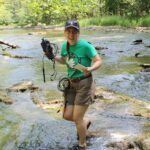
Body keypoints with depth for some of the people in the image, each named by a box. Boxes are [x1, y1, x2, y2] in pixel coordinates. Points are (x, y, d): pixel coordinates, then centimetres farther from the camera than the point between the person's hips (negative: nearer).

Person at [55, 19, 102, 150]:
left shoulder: (85, 46, -18)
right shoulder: (65, 45, 2)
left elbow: (99, 61, -15)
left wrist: (90, 69, -34)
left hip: (85, 84, -6)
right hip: (72, 83, 7)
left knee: (77, 118, -3)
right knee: (67, 116, 6)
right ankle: (85, 122, 40)